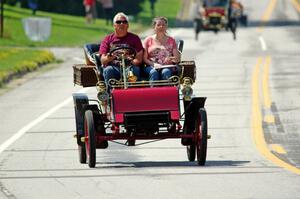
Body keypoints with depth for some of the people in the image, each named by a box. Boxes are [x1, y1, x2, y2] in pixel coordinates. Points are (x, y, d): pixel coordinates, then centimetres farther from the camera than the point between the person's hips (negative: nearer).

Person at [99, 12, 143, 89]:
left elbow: (139, 59, 7)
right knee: (108, 70, -33)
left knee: (134, 70, -34)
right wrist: (109, 58, -18)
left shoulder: (134, 38, 17)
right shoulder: (108, 39, 18)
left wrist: (130, 62, -16)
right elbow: (103, 60, 7)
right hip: (113, 66, 0)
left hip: (129, 66, 0)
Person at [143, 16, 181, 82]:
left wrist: (171, 59, -12)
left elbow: (177, 59, 12)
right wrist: (154, 64, -12)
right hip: (151, 67, 0)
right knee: (154, 72, -36)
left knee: (166, 72, -35)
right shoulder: (148, 40, 16)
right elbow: (144, 59, 8)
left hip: (168, 67, 0)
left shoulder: (171, 40, 18)